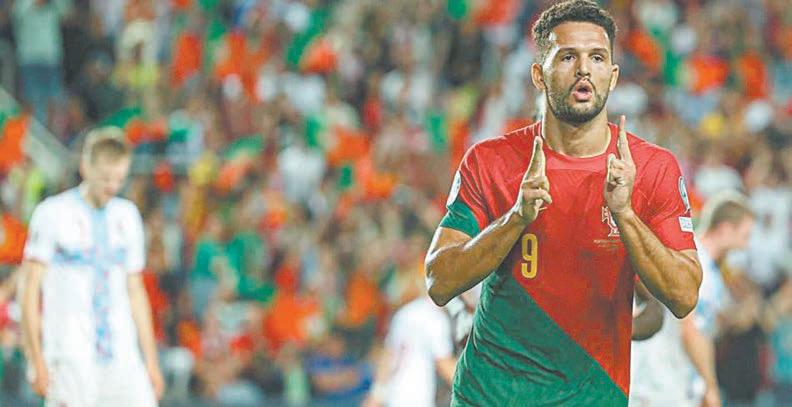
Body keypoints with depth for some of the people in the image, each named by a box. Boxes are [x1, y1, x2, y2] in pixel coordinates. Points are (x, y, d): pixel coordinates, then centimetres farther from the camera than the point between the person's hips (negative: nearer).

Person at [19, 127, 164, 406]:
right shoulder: (52, 214, -2)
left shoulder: (127, 216, 14)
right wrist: (36, 359, -9)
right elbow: (32, 289, -3)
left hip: (122, 358, 4)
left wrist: (150, 361, 14)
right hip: (69, 357, -4)